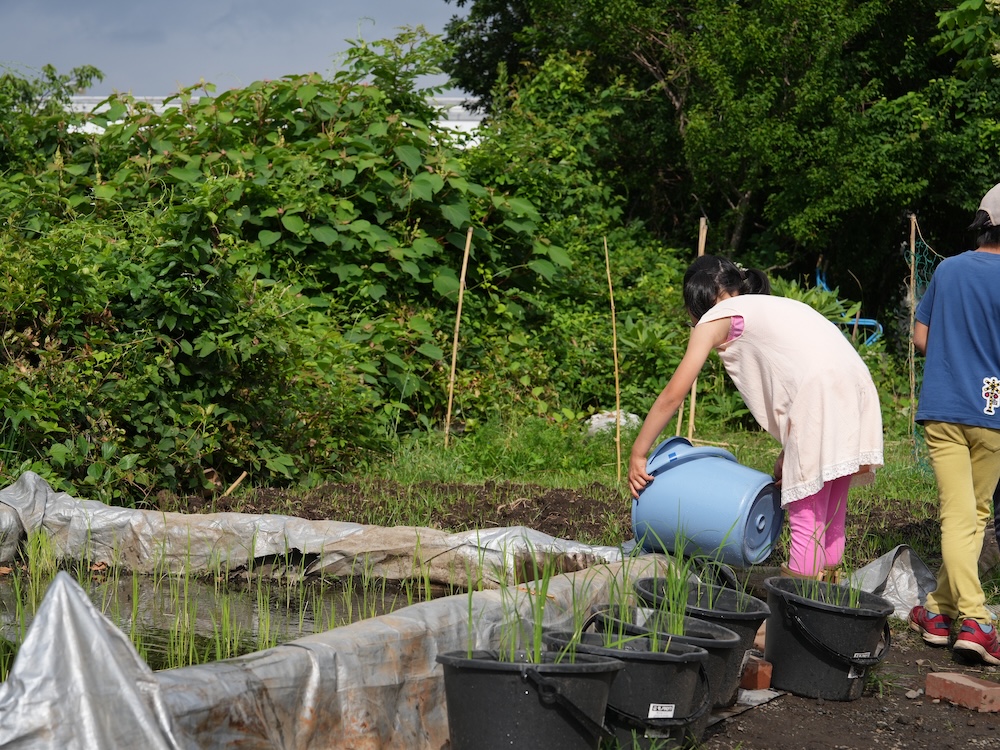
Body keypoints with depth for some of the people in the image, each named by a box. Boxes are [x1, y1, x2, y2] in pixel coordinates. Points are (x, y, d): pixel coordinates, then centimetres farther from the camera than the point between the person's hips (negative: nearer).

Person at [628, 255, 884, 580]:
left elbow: (673, 395, 10)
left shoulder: (716, 318, 11)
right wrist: (787, 453, 21)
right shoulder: (774, 307, 32)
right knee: (829, 513, 14)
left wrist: (637, 455, 16)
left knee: (805, 516, -4)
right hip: (857, 386, 8)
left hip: (820, 391, -8)